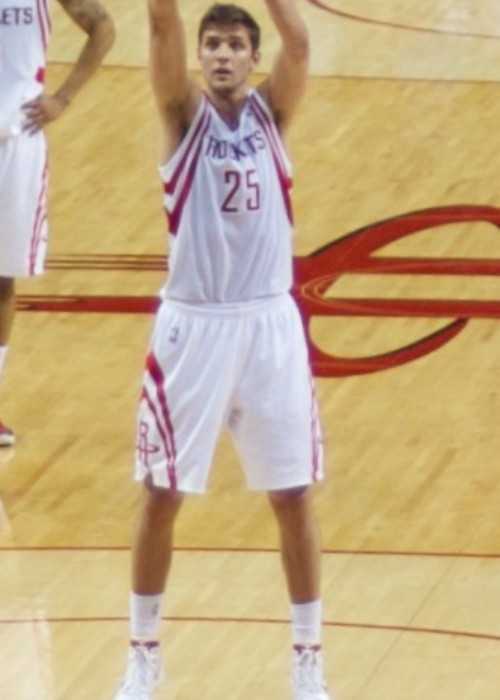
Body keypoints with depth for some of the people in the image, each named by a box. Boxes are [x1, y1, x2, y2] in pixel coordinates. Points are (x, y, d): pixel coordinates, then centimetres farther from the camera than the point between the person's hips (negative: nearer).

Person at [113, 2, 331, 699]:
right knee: (161, 496, 6)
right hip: (192, 324, -1)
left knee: (293, 497, 5)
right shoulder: (184, 112, -1)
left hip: (269, 324, 1)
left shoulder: (272, 111, 1)